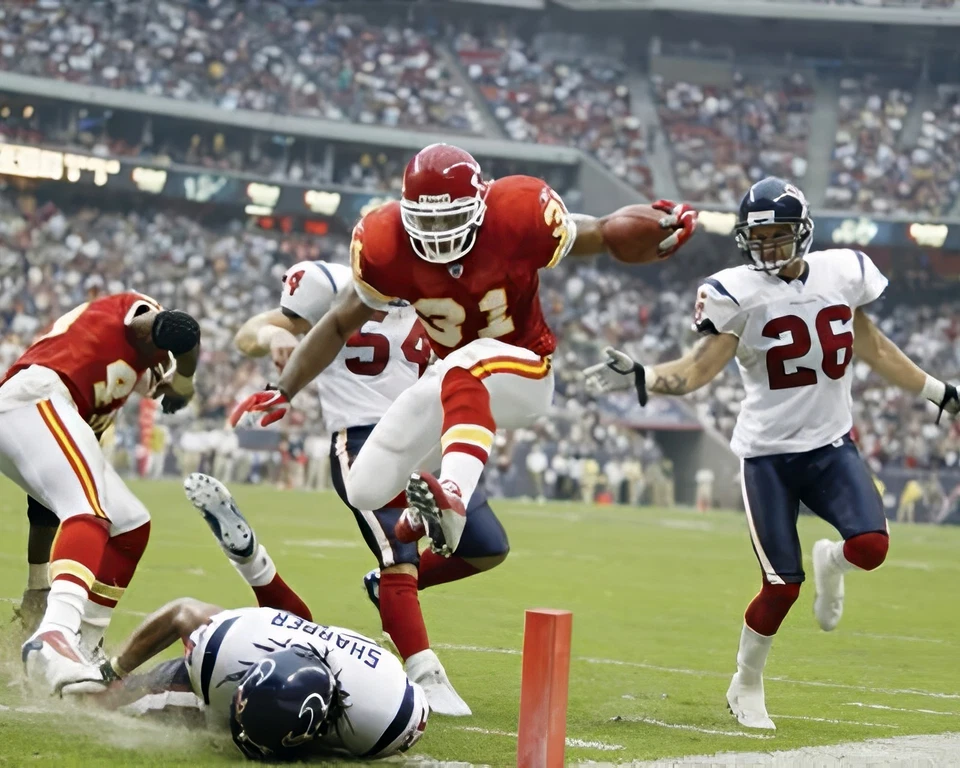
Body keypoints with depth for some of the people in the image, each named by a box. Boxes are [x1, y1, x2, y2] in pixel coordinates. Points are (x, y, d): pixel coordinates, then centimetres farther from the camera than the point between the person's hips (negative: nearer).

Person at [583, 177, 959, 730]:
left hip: (831, 444, 3)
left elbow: (872, 347, 16)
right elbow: (698, 370, -13)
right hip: (768, 452, -3)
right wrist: (639, 378, -30)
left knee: (871, 545, -21)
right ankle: (747, 687, 21)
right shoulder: (739, 293, -9)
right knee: (783, 587, -4)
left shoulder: (843, 273, 2)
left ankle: (830, 561, 18)